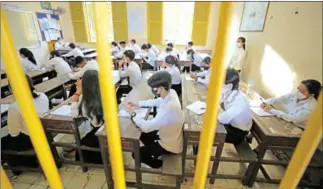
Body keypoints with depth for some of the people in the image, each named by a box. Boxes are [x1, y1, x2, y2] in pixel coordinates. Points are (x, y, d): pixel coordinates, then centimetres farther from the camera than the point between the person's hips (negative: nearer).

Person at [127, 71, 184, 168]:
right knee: (143, 135, 21)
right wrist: (138, 103, -1)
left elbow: (146, 127, -34)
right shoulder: (171, 93, -14)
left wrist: (132, 113, -20)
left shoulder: (169, 108, -41)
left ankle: (160, 164, 21)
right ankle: (155, 151, 37)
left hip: (170, 145, -8)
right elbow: (156, 102, 7)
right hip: (169, 135, 8)